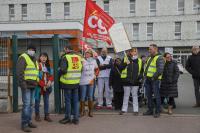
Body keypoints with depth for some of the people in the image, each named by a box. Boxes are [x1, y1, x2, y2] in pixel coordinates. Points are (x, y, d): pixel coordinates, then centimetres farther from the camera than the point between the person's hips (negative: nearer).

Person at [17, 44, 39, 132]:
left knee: (30, 104, 12)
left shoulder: (34, 60, 17)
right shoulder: (23, 58, -8)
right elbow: (19, 72, -17)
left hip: (32, 85, 8)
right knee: (26, 104, -10)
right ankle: (24, 124, -4)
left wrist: (36, 82, 17)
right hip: (26, 85, -8)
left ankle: (29, 121, 20)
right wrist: (22, 83, -23)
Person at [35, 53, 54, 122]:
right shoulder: (37, 65, -8)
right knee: (37, 101, 4)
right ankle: (37, 115, 17)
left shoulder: (48, 66, 12)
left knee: (46, 101, 9)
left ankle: (47, 115, 16)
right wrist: (43, 85, -14)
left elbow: (51, 75, 11)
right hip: (39, 86, -5)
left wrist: (50, 81, -9)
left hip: (47, 87, 5)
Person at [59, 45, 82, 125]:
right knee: (75, 100, 11)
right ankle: (76, 118, 16)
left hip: (68, 82, -5)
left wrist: (61, 71, 2)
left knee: (68, 100, 6)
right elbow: (80, 69, 6)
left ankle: (67, 117, 16)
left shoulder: (66, 58, -12)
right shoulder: (78, 57, 5)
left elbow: (63, 70, -19)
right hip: (76, 82, 5)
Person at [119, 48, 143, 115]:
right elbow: (121, 67, -2)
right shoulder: (125, 59, 1)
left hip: (135, 81, 1)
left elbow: (141, 70, 12)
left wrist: (140, 76, -5)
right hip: (126, 80, -1)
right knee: (126, 95, 9)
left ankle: (136, 110, 13)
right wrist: (126, 64, -18)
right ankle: (124, 109, 18)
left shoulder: (139, 60, 7)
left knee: (135, 95, 6)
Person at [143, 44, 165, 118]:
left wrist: (154, 77, -19)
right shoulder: (149, 58, 19)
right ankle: (150, 110, 22)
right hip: (148, 79, 9)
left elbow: (160, 70, -20)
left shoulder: (159, 58, -9)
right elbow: (146, 67, 25)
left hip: (155, 80, -9)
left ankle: (157, 112, 6)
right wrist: (145, 75, 10)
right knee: (148, 95, 12)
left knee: (156, 96, -2)